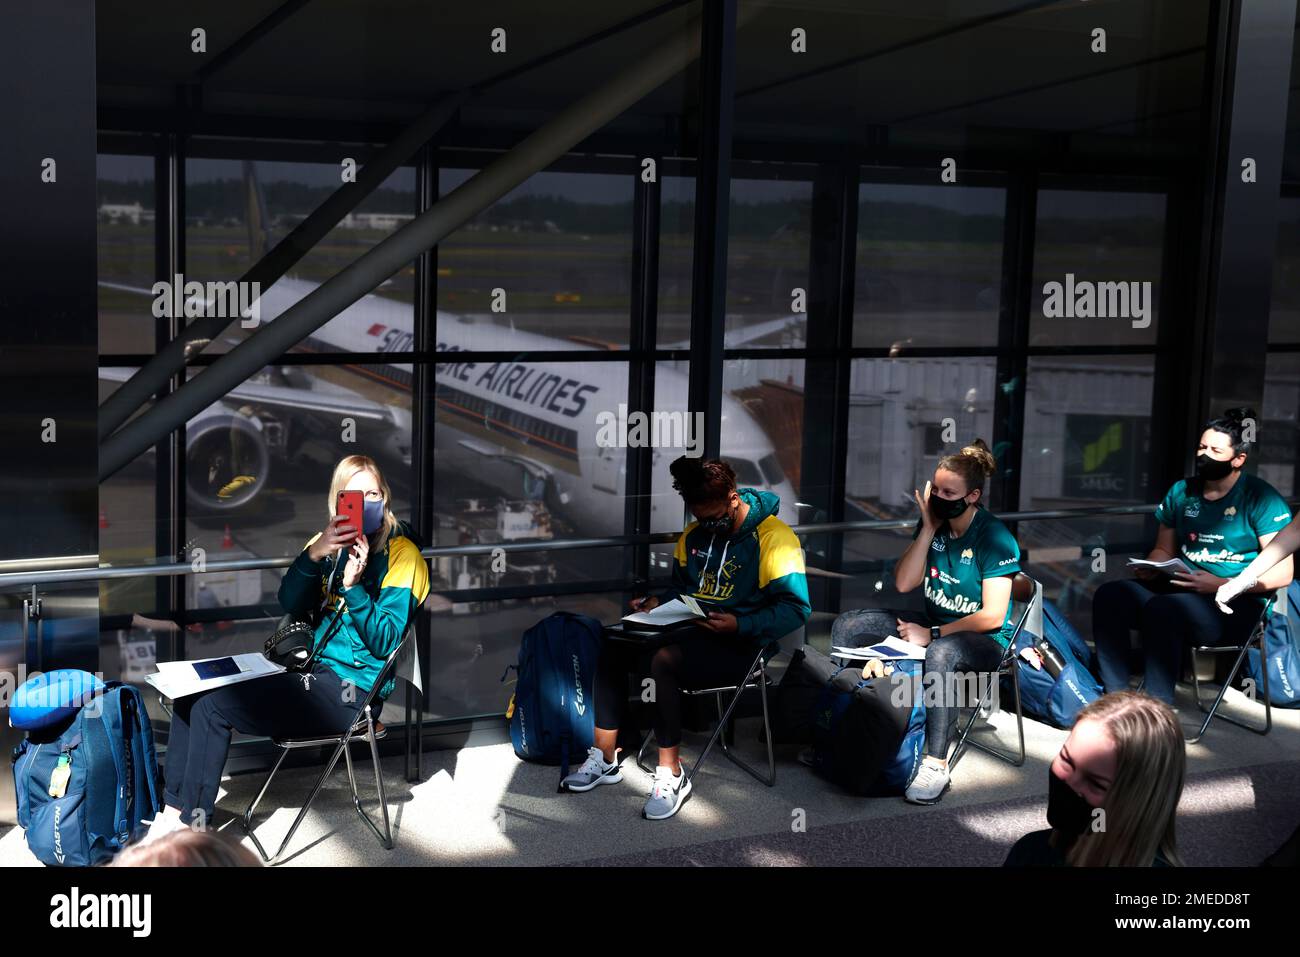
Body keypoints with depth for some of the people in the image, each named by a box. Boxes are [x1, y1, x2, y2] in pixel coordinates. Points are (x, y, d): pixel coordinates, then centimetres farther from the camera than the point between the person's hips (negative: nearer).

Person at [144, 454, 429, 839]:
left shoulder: (401, 553, -7)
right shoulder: (336, 542, 14)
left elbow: (384, 642, -14)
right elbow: (291, 604, 1)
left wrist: (354, 584, -26)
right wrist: (315, 554, -16)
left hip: (353, 691, -8)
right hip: (320, 673, 8)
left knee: (212, 704, -16)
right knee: (191, 695, -3)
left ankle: (189, 823, -6)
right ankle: (172, 812, -1)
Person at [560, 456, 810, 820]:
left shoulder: (773, 537, -12)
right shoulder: (694, 534, 9)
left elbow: (796, 608, -16)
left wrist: (740, 625, -27)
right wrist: (658, 602, 3)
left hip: (739, 643, -7)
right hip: (691, 632, 7)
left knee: (664, 659, -33)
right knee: (612, 649, -11)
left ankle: (671, 775, -22)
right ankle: (605, 758, -2)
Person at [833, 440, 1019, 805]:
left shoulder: (995, 539, -18)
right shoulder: (935, 524, 1)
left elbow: (992, 616, -20)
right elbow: (903, 583, -4)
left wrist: (931, 634, -20)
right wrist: (928, 529, -11)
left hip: (985, 639, -7)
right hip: (934, 625, 7)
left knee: (941, 653, -43)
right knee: (847, 625, -5)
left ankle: (936, 765, -39)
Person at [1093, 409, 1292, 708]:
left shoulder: (1261, 498, -6)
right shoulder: (1181, 491, 13)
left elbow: (1282, 573, -11)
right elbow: (1164, 549, 22)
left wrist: (1221, 584, -20)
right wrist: (1151, 568, -2)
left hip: (1238, 605, -6)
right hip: (1180, 590, 6)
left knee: (1161, 609, -35)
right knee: (1109, 596, -19)